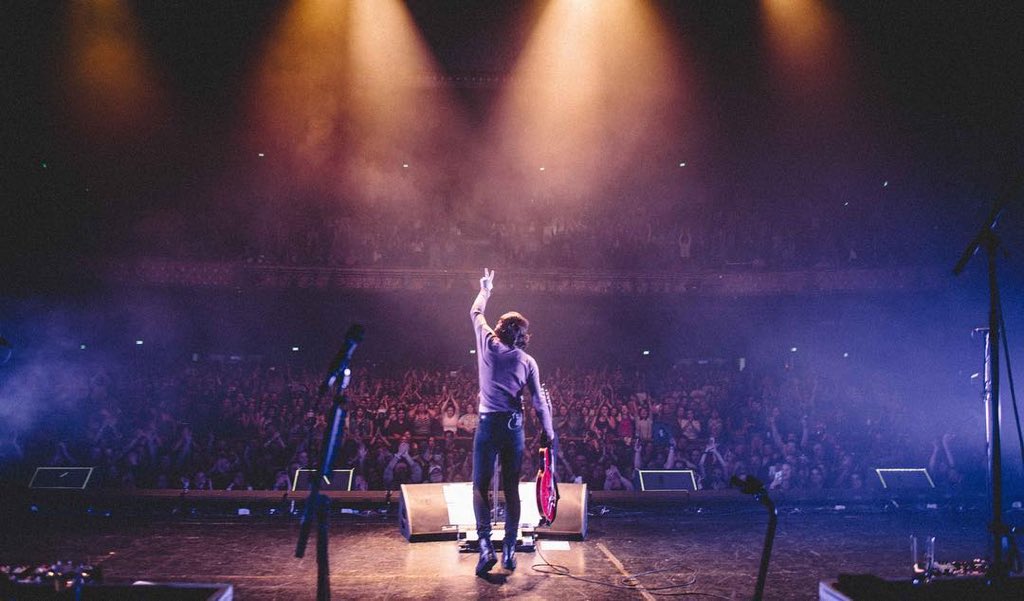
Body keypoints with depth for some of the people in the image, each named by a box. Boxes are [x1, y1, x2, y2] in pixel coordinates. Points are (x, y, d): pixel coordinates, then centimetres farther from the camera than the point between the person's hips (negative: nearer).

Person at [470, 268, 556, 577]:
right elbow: (539, 401, -1)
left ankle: (485, 544, -12)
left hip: (489, 424, -2)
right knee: (511, 488, 10)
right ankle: (509, 549, 11)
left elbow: (475, 313, 20)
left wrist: (485, 290, 36)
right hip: (515, 427, 2)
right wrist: (548, 431, 4)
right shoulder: (528, 361, 5)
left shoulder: (489, 344, 2)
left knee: (480, 485, 2)